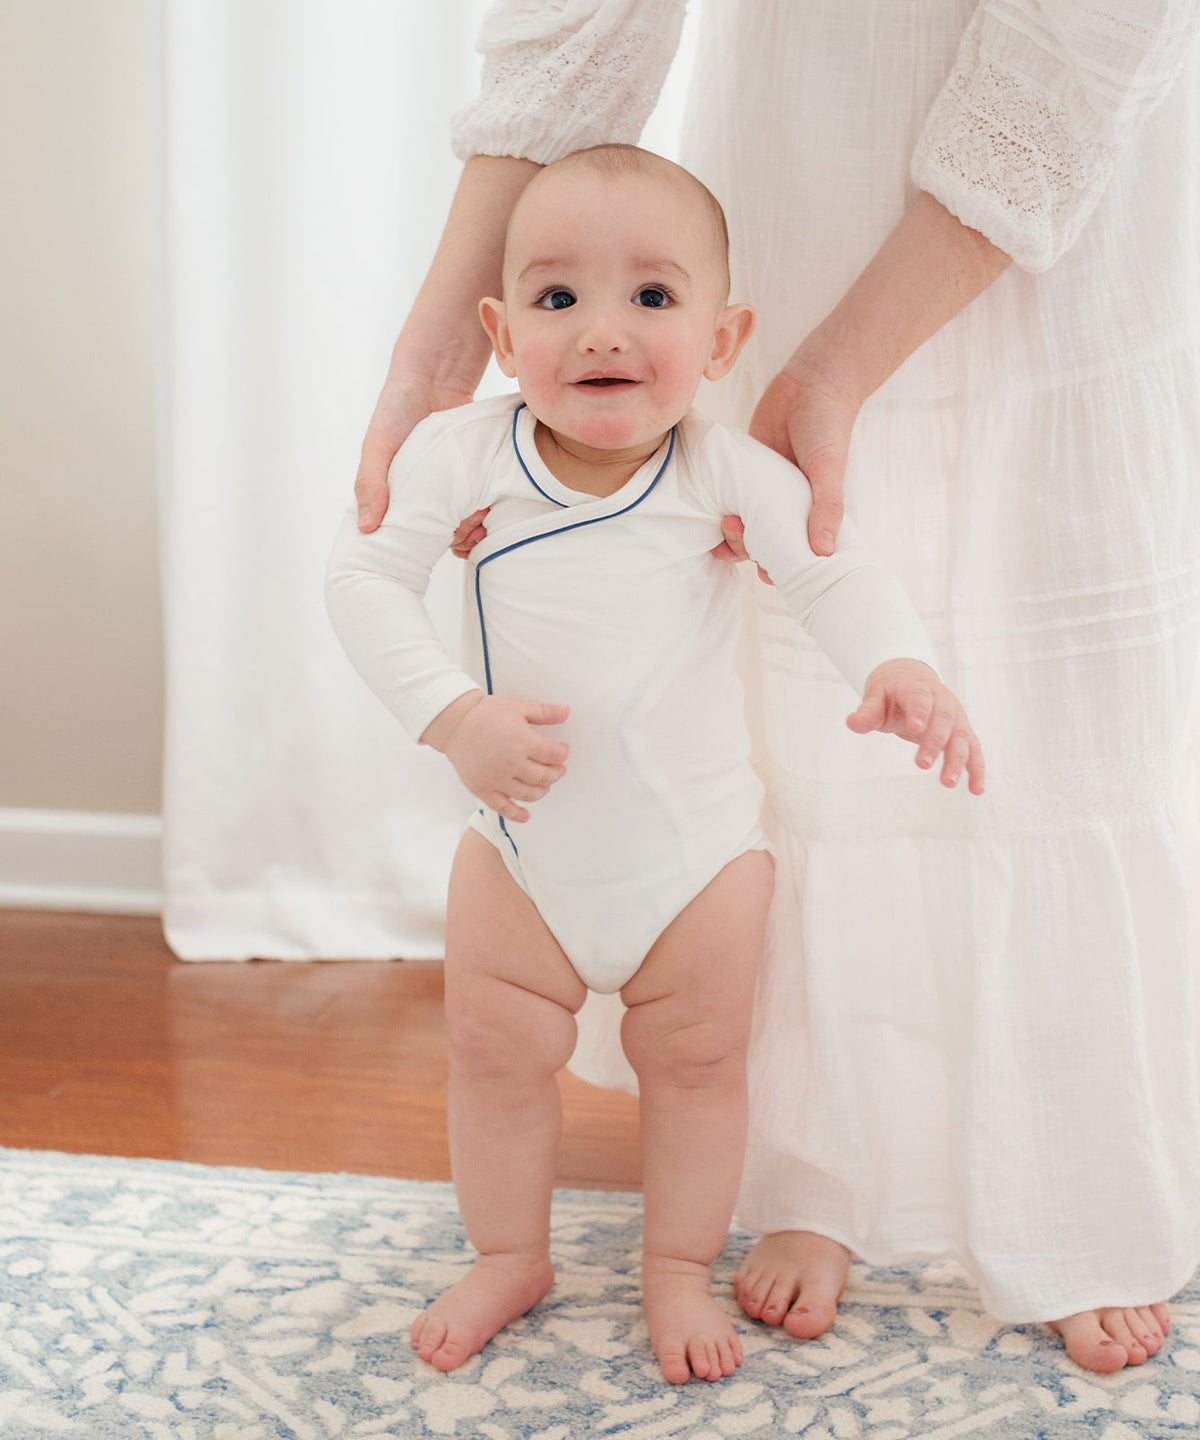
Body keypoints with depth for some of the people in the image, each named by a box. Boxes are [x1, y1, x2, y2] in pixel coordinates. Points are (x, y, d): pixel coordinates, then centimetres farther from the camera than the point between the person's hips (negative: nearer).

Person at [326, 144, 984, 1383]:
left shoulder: (728, 470, -17)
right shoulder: (462, 455, -16)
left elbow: (835, 573, -16)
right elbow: (363, 577, -15)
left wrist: (902, 671, -37)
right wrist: (454, 717, -27)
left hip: (699, 847, -1)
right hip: (520, 842, 1)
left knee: (696, 1062, 13)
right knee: (495, 1053, 13)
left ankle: (678, 1268, 35)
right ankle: (508, 1259, 36)